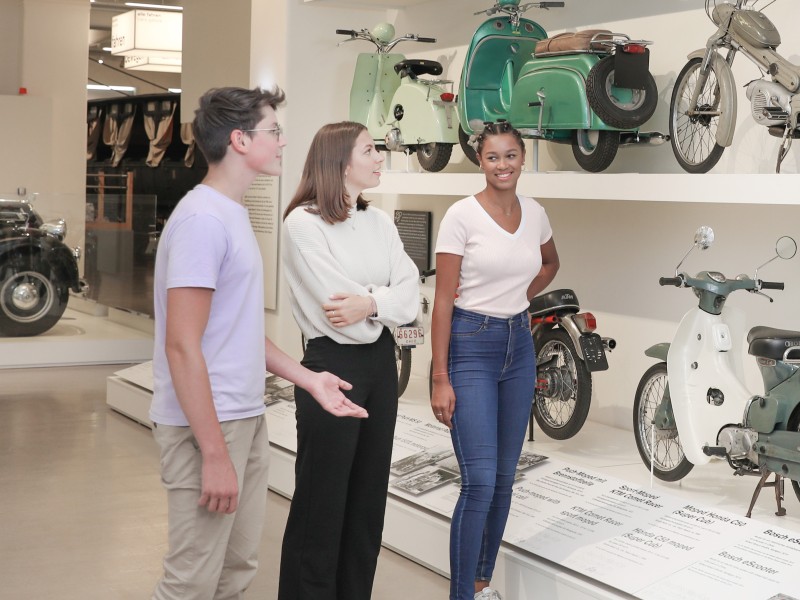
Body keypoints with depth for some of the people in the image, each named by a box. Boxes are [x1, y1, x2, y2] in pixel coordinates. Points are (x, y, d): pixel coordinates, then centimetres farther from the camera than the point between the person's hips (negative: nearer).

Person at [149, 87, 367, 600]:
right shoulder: (203, 219, -16)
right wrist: (214, 453, -21)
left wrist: (309, 379, 12)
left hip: (247, 418, 9)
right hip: (207, 424, -9)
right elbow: (182, 347, -20)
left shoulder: (234, 213, 13)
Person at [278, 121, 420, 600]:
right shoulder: (304, 223, -11)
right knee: (323, 499, 1)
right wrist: (389, 301, -6)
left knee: (369, 494, 12)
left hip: (381, 362, 7)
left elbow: (411, 292, -1)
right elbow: (338, 310, -19)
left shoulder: (379, 221, 9)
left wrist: (369, 303, -19)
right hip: (333, 364, -7)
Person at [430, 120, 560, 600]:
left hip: (518, 345, 6)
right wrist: (441, 379, -15)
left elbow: (550, 264, 28)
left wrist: (522, 298, 9)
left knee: (505, 477, 10)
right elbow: (444, 300, -11)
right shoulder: (462, 216, -10)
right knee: (480, 481, -12)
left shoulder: (535, 214, 5)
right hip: (471, 347, -6)